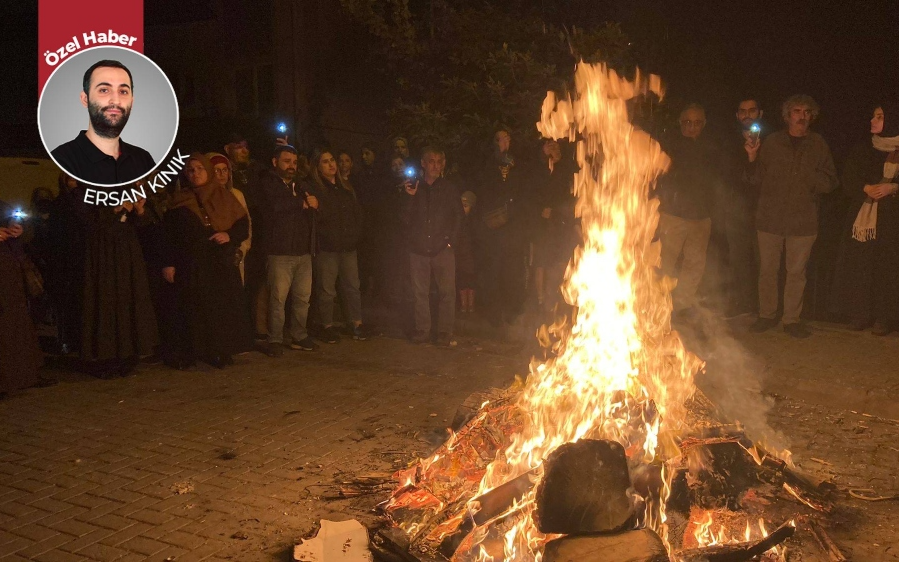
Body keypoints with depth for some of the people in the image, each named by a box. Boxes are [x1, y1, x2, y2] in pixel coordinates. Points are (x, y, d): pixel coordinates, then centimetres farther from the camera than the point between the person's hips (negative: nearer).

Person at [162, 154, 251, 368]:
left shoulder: (224, 197, 11)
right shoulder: (178, 201, 9)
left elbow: (243, 224, 8)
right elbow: (168, 235, 4)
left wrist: (230, 235, -12)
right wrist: (168, 263, -4)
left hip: (222, 264, 1)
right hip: (190, 267, -1)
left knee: (223, 309, -3)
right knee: (192, 311, -1)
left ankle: (220, 353, 6)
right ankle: (186, 355, 7)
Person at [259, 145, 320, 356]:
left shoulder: (300, 187, 24)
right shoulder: (268, 183, 3)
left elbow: (315, 205, 13)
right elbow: (277, 204, -16)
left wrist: (312, 202, -11)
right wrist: (302, 203, -1)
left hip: (304, 251, 6)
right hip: (280, 252, -6)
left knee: (302, 297, 5)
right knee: (278, 298, -7)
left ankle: (299, 337, 15)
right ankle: (275, 340, 0)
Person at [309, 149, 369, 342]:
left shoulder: (346, 187, 15)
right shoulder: (313, 189, -3)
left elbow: (358, 212, 19)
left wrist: (355, 234, 9)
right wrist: (323, 236, -10)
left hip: (348, 246, 5)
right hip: (326, 247, -5)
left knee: (352, 286, 7)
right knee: (326, 289, -1)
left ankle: (356, 323, 15)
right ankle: (327, 326, 10)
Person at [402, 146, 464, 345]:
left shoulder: (449, 188, 7)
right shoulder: (414, 187, 10)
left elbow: (458, 216, 7)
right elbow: (406, 219, 8)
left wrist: (451, 241, -3)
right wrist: (410, 198, -5)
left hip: (443, 249, -1)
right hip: (418, 249, 2)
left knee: (447, 292, -3)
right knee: (419, 293, 4)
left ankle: (445, 333, 5)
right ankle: (422, 331, 13)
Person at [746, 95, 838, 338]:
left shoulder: (818, 145, 5)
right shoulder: (771, 142, 4)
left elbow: (830, 184, 3)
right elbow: (757, 179, 3)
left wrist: (810, 175, -14)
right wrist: (753, 158, -12)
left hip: (803, 221, 0)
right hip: (770, 218, 0)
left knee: (796, 272, 6)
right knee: (767, 270, 7)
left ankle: (792, 319, 17)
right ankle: (767, 315, 21)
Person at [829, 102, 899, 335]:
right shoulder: (862, 150, 10)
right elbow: (848, 181, 5)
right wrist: (866, 188, -12)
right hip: (862, 216, 3)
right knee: (859, 264, 0)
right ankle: (861, 314, 9)